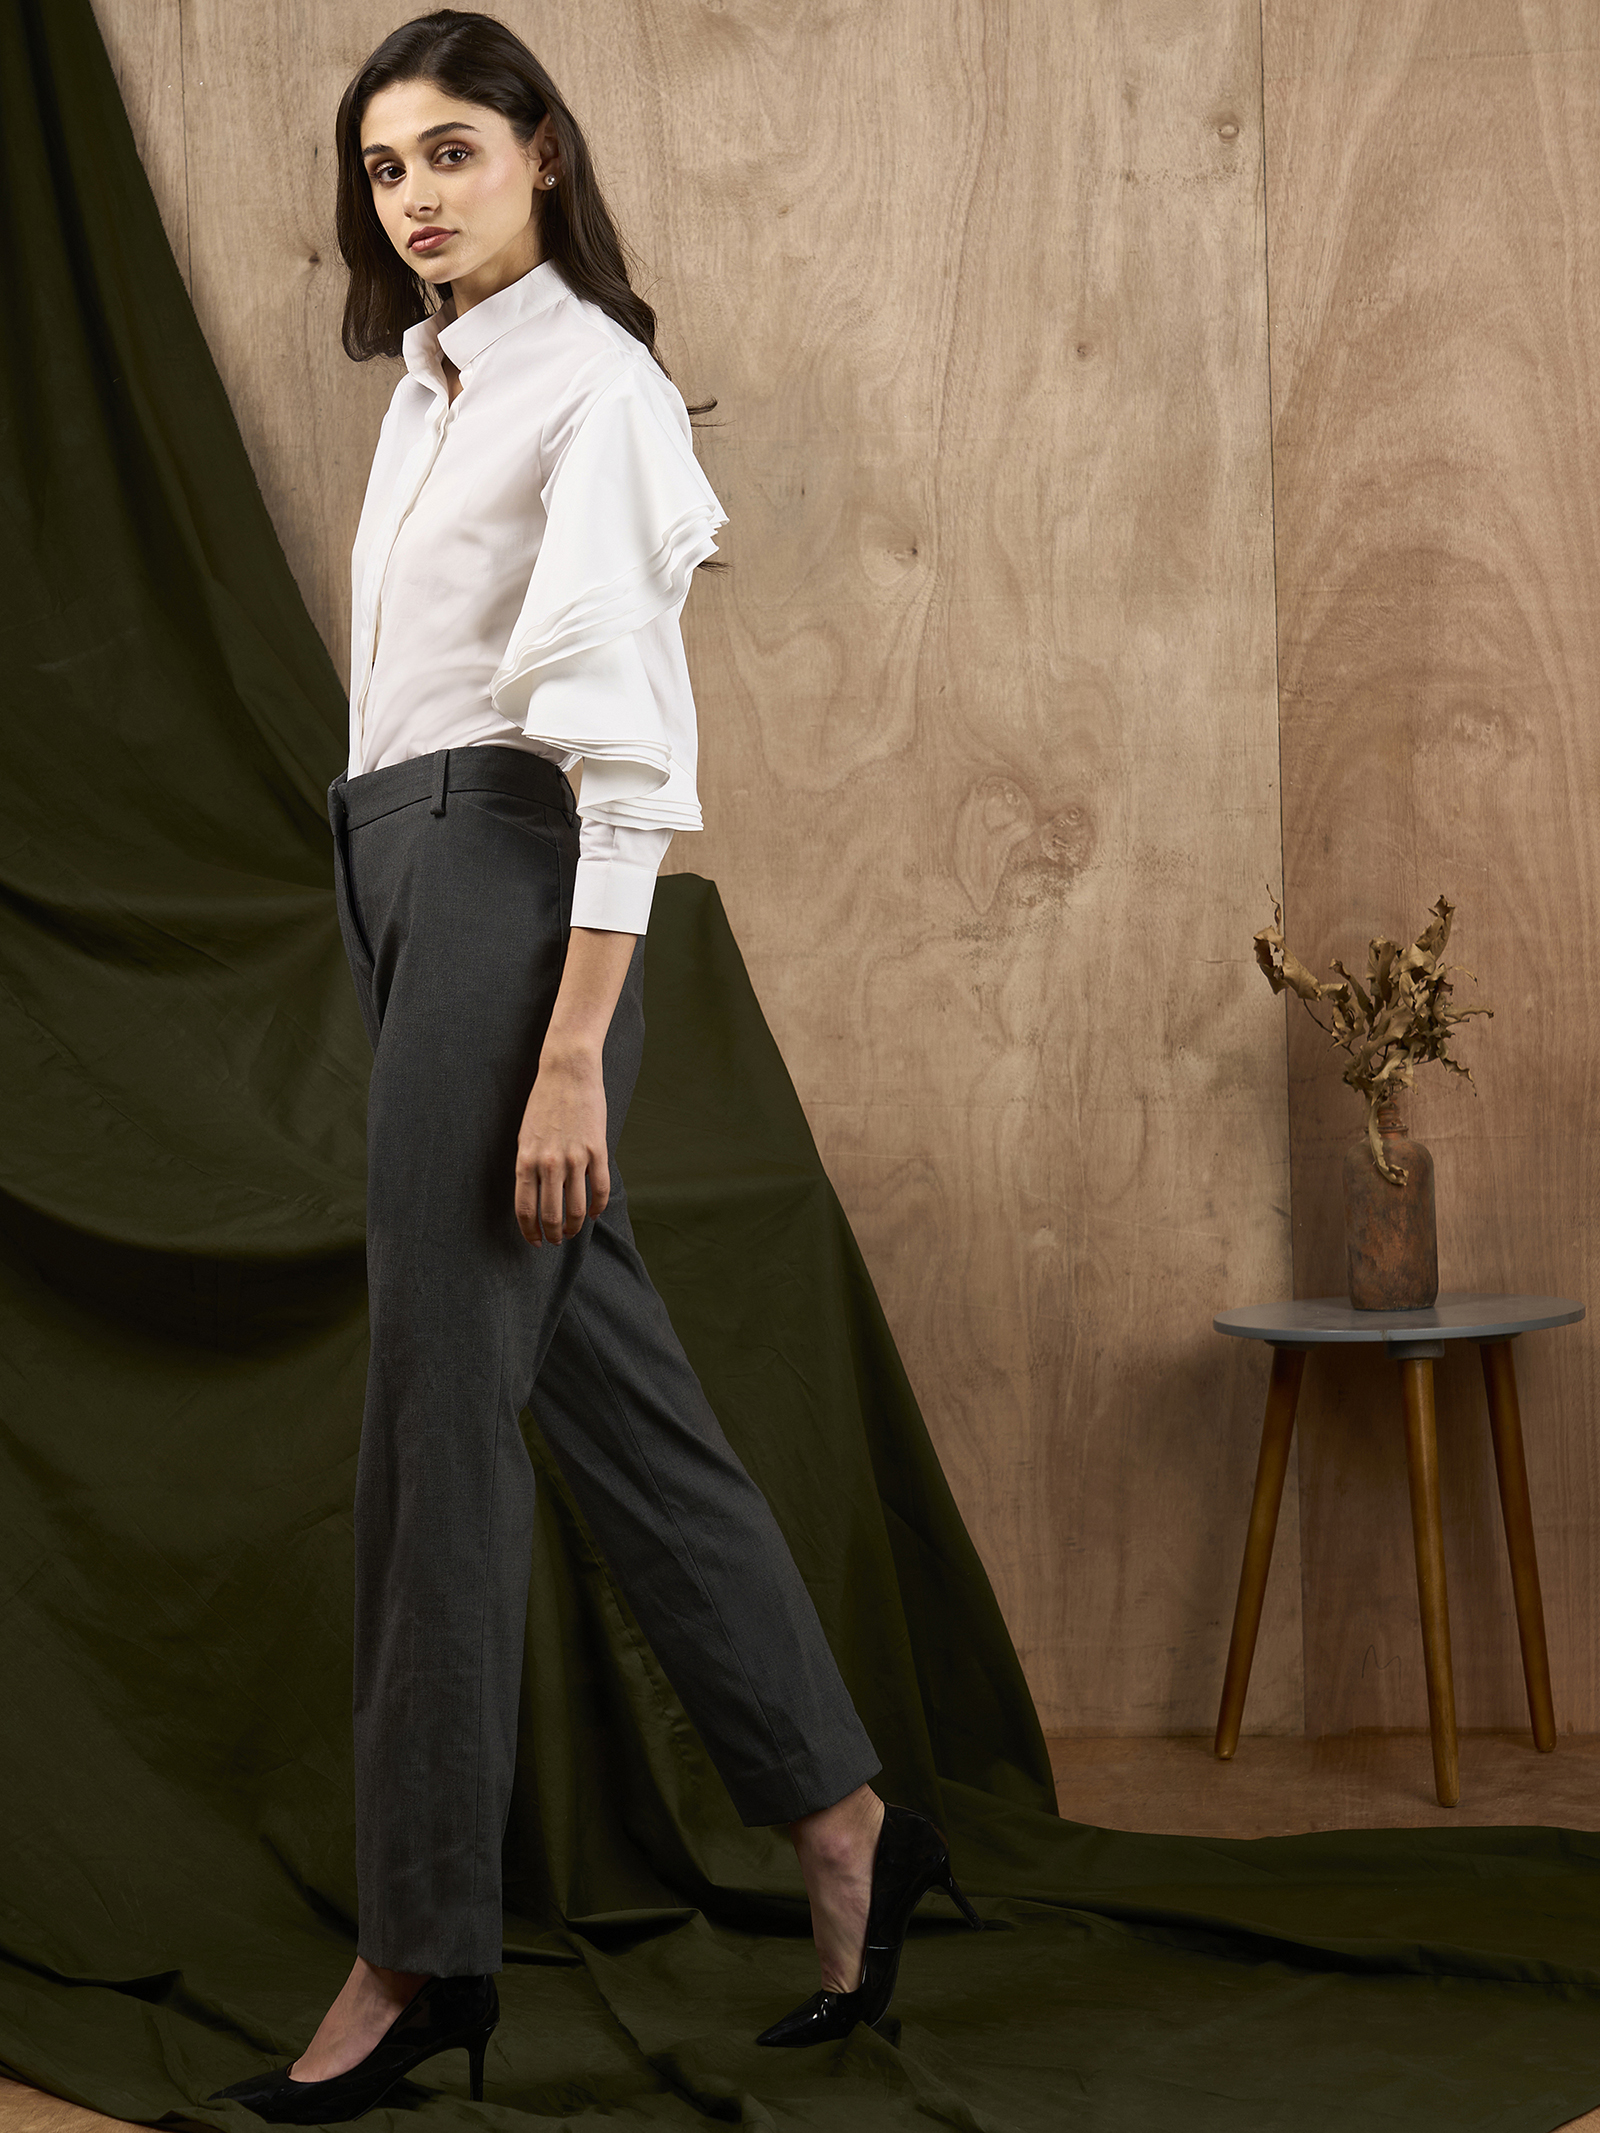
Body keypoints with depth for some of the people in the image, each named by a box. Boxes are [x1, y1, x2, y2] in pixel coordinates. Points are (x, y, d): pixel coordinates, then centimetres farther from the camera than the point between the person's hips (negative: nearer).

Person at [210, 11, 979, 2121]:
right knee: (606, 1371, 9)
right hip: (402, 878, 9)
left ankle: (421, 1945, 3)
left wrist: (573, 1052, -22)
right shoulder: (428, 385, 18)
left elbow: (628, 749, -16)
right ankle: (842, 1821, 18)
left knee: (439, 1401, -7)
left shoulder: (596, 387, -8)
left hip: (514, 885, -9)